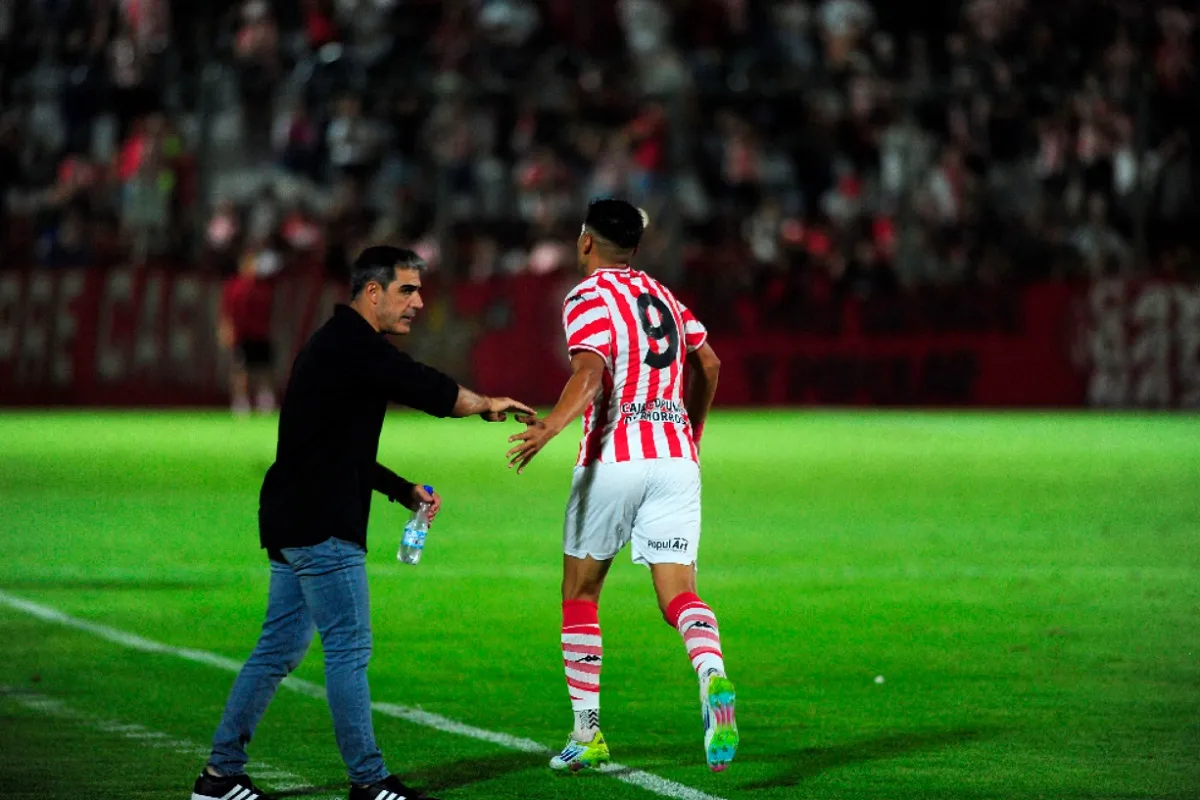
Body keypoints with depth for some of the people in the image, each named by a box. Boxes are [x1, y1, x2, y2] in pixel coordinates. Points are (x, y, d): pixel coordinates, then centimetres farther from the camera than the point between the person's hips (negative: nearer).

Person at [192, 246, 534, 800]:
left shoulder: (339, 345, 20)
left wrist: (405, 491, 20)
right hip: (323, 527, -10)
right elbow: (429, 391, -16)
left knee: (279, 650, 12)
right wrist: (486, 405, 2)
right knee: (349, 649, -5)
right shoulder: (354, 345, -13)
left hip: (292, 524, 10)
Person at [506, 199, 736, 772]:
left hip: (614, 460, -5)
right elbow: (709, 365, 22)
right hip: (676, 458, 5)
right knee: (678, 596, -2)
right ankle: (713, 676, -34)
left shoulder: (588, 299, -4)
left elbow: (590, 375, -21)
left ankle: (586, 734, 12)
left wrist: (549, 428, -35)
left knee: (580, 595, 12)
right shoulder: (661, 295, 17)